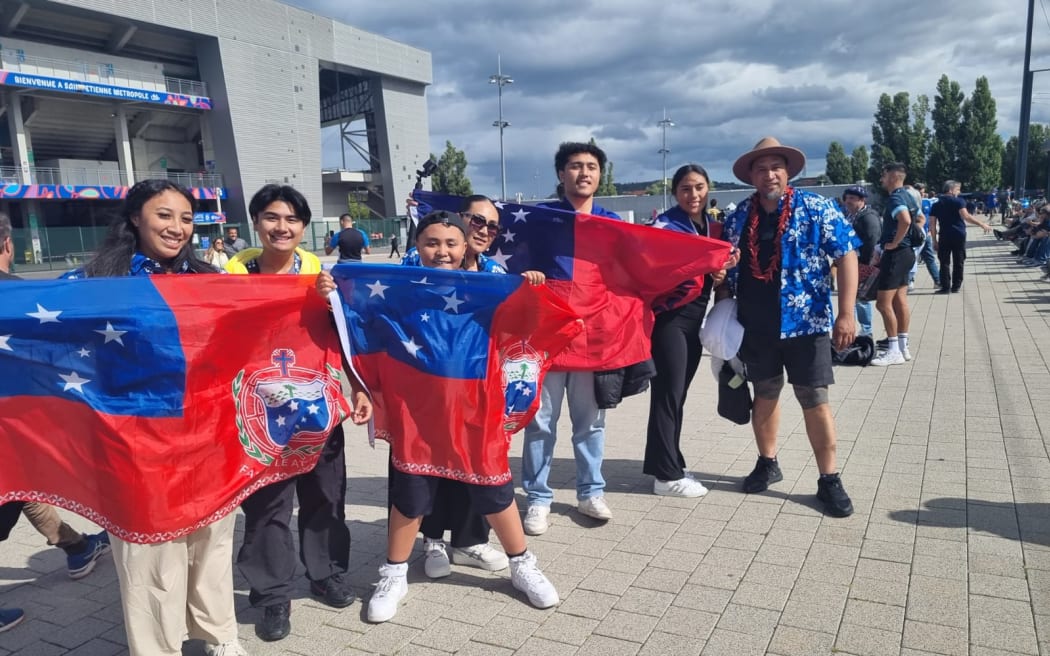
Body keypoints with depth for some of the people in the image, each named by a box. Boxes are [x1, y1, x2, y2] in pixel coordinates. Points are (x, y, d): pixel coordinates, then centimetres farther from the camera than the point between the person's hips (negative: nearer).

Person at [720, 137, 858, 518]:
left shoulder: (816, 209, -5)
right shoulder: (739, 217, 4)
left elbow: (846, 257, -7)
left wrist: (846, 314, -14)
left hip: (805, 323, -3)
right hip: (755, 326, 3)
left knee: (815, 400, 0)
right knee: (764, 394, 14)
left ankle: (829, 479, 12)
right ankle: (767, 463, 31)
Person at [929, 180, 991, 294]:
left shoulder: (936, 205, 8)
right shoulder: (957, 201, -4)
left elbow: (932, 224, 6)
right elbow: (966, 217, -17)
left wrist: (934, 240, 10)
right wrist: (982, 224, -14)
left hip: (944, 236, 2)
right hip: (959, 235, -2)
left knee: (944, 262, 3)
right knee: (958, 262, 8)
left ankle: (945, 287, -2)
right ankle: (956, 286, 11)